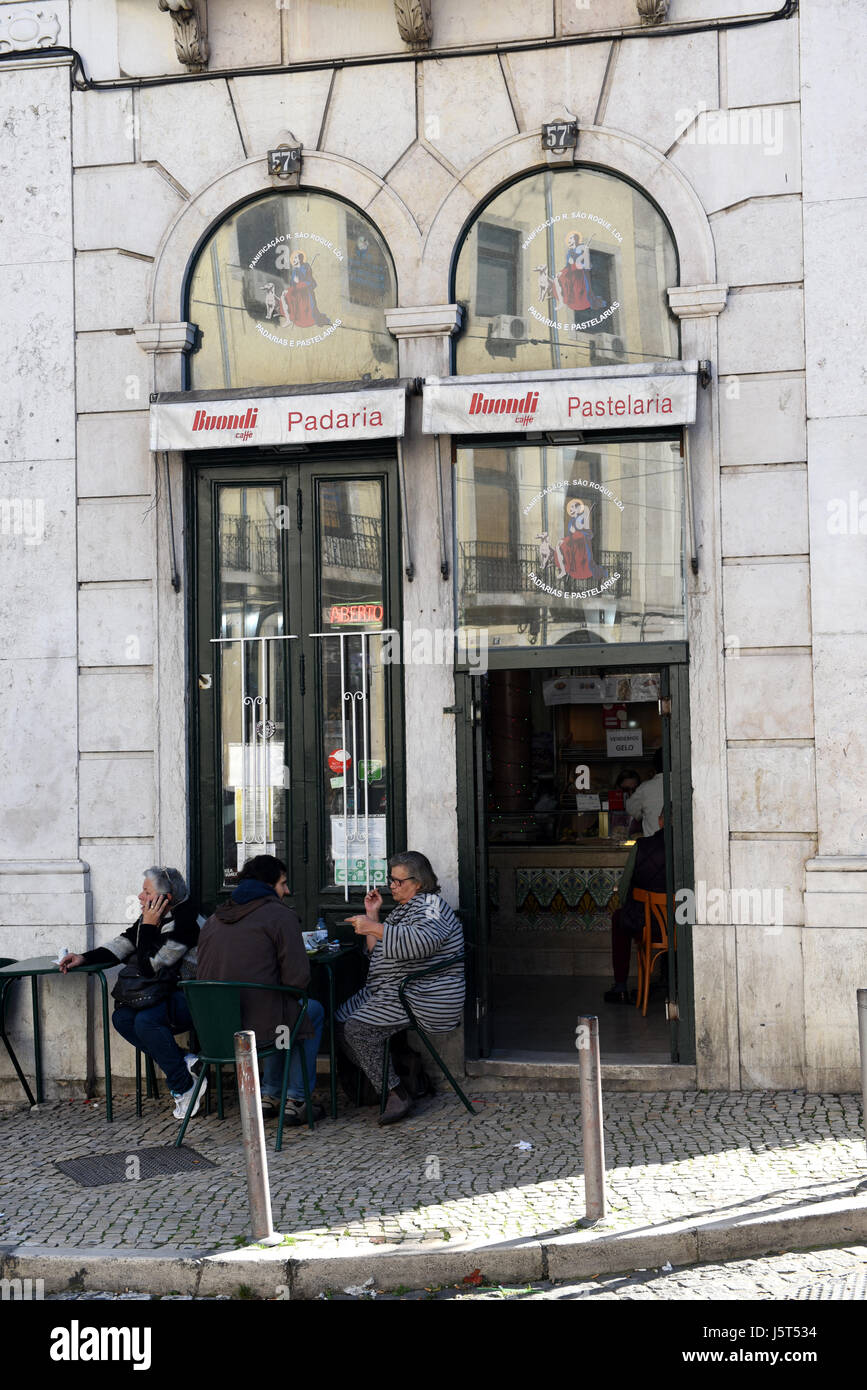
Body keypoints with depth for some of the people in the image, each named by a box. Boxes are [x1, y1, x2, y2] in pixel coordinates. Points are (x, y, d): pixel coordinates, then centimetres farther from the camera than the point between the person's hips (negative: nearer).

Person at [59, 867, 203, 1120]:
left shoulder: (184, 922, -21)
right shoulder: (155, 916, 7)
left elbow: (149, 968, -21)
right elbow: (122, 945, 15)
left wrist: (148, 926, -17)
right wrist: (85, 958, 3)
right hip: (170, 993, 10)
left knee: (146, 1021, -30)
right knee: (122, 1017, -9)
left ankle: (184, 1087, -15)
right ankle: (184, 1062, -8)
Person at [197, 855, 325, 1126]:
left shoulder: (214, 919, 13)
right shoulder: (280, 914, -7)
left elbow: (204, 976, 18)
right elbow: (298, 978, -13)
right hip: (259, 1027, -7)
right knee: (313, 1011, 25)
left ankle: (268, 1095, 32)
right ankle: (295, 1101, 22)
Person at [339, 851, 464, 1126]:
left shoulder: (430, 905, -10)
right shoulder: (403, 909, 21)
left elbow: (423, 941, -33)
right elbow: (378, 955, 24)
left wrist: (374, 928, -30)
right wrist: (372, 916, 14)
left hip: (425, 998, -11)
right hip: (389, 991, 11)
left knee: (358, 1028, -23)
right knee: (341, 1018, 1)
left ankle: (396, 1093, -14)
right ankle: (376, 1081, 8)